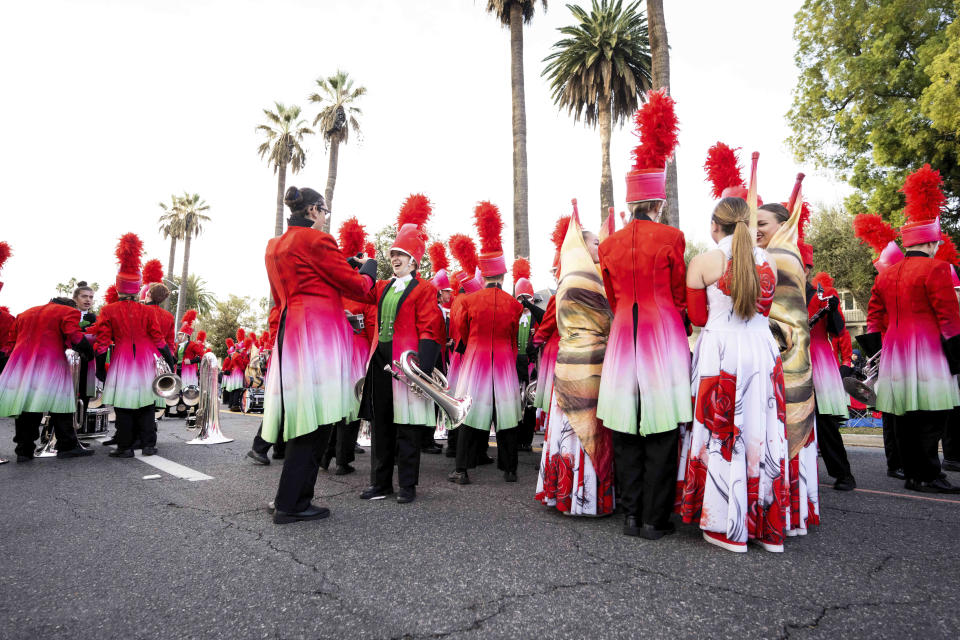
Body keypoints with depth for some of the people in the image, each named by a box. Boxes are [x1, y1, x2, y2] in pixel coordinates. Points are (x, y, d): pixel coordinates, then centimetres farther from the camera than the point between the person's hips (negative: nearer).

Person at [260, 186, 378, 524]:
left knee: (302, 417, 13)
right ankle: (290, 504, 3)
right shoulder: (317, 240, -7)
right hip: (318, 334, -9)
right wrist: (369, 266, 14)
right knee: (314, 419, -4)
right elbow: (357, 286, -6)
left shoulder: (275, 246, 19)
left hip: (288, 331, 9)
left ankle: (293, 498, 21)